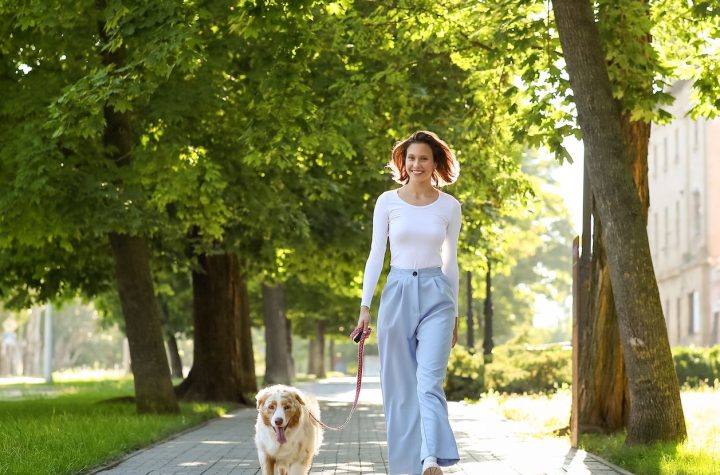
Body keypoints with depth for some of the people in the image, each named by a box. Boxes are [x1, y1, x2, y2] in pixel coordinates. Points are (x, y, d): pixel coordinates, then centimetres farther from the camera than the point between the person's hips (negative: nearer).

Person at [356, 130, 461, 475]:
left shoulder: (450, 207, 5)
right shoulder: (387, 202, 3)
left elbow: (450, 262, 11)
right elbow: (376, 255, 5)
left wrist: (454, 316, 12)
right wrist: (365, 305, -1)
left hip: (435, 295, -1)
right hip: (397, 294, 1)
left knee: (429, 382, -17)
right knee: (400, 388, 3)